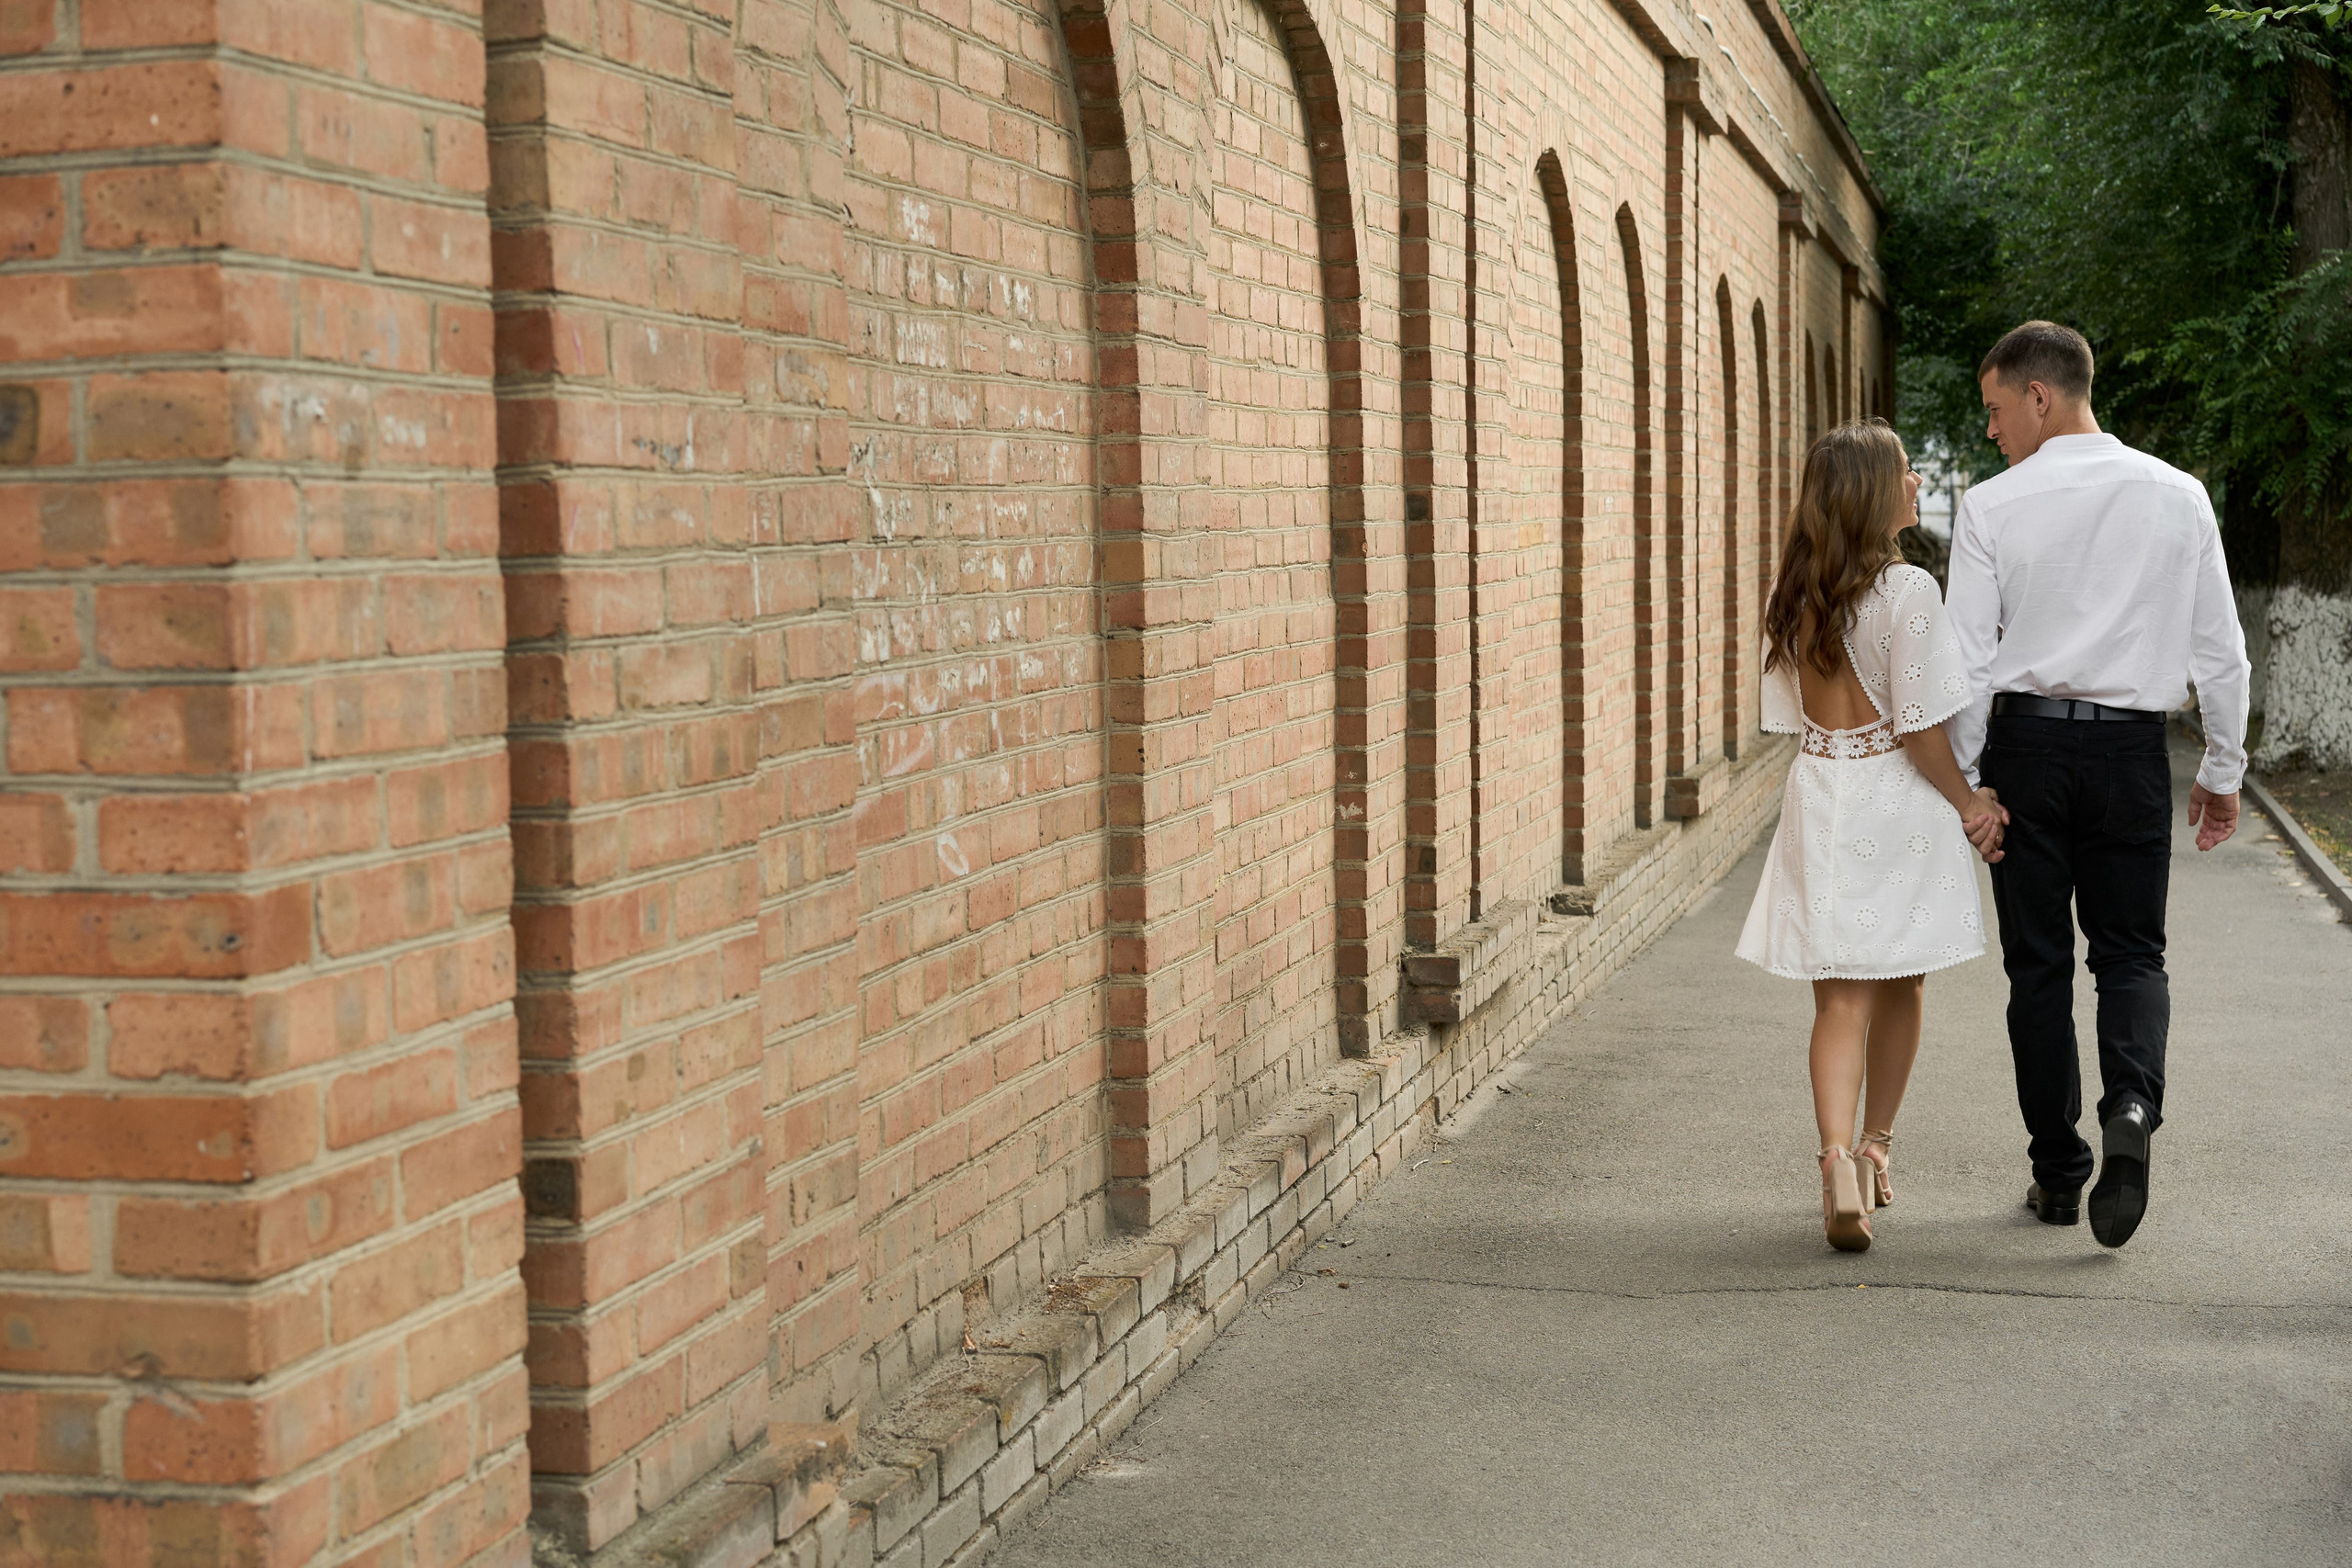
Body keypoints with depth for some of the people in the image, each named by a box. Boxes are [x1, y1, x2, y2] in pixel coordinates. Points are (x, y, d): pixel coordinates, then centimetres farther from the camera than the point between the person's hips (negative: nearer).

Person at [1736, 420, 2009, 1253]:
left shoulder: (1793, 596, 3)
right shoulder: (1907, 591, -15)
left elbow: (1792, 714, 8)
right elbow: (1921, 726, -14)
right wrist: (1967, 805, -1)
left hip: (1819, 798, 4)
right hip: (1898, 799, -4)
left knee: (1840, 996, 2)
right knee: (1900, 986, 16)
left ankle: (1837, 1155, -18)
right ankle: (1876, 1147, 30)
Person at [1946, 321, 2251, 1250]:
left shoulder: (1991, 507, -5)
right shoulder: (2178, 497, 2)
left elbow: (1968, 660, -6)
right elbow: (2219, 650, 4)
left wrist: (1957, 779, 2)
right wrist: (2223, 770, 14)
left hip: (2025, 743, -1)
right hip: (2131, 749, 1)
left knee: (2039, 964, 8)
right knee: (2131, 952, 12)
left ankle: (2057, 1173, 12)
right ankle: (2131, 1104, -17)